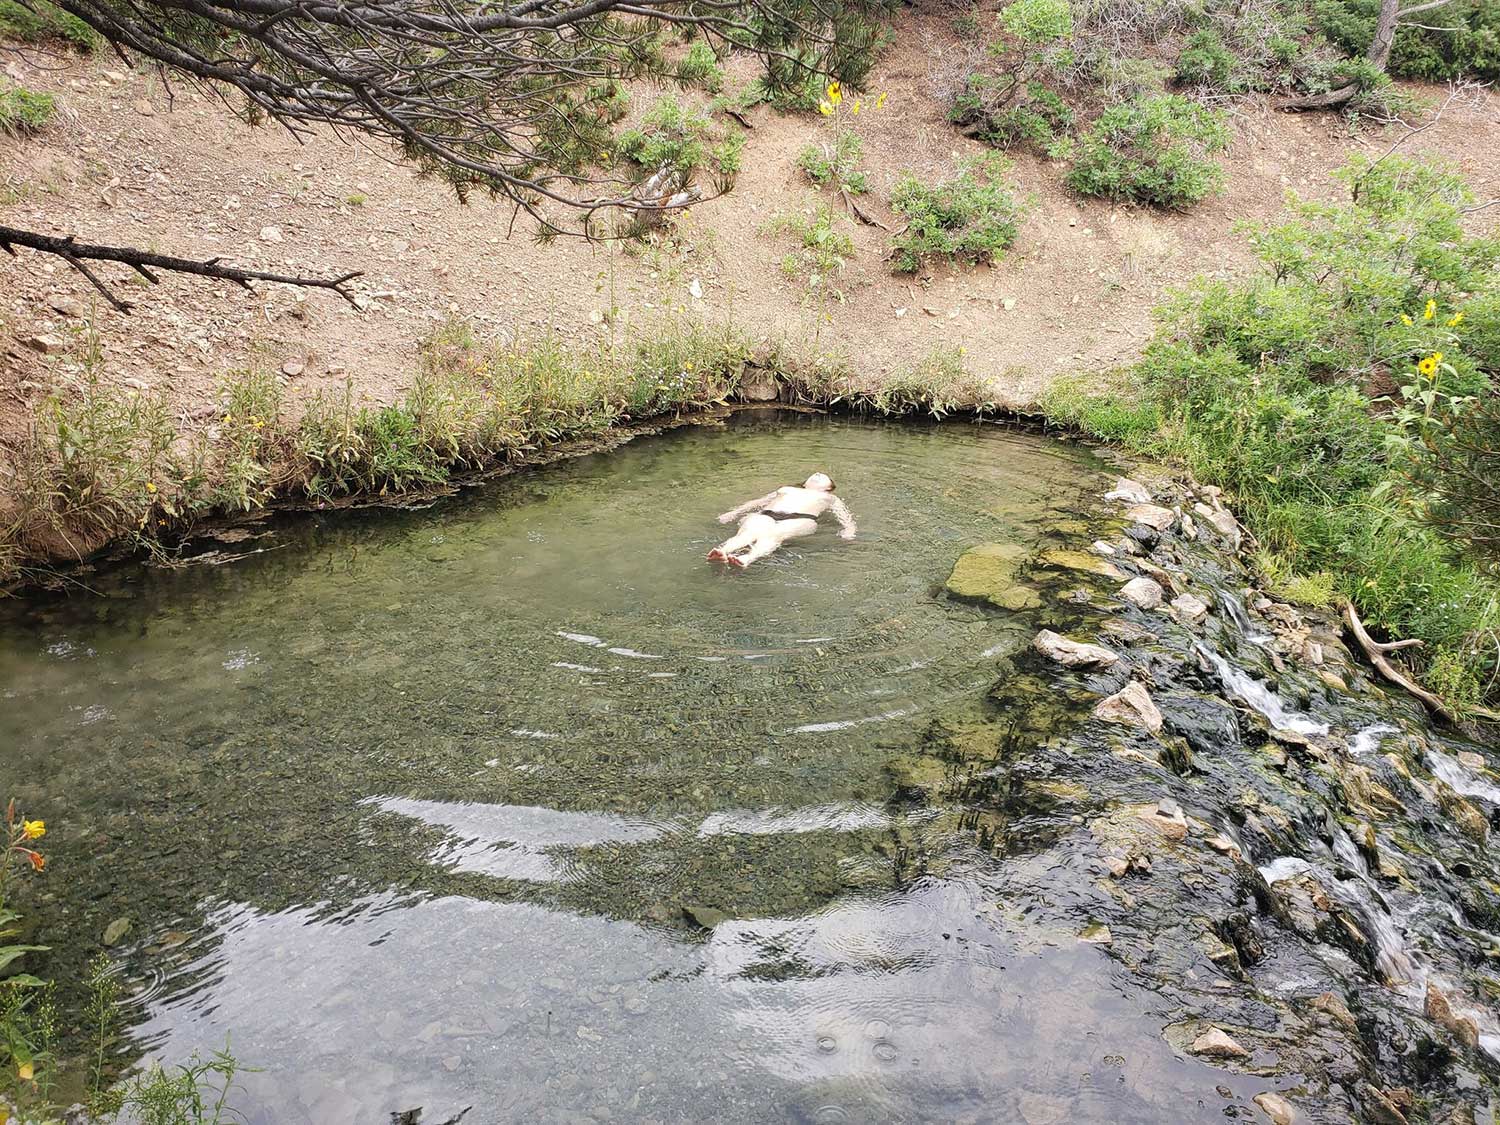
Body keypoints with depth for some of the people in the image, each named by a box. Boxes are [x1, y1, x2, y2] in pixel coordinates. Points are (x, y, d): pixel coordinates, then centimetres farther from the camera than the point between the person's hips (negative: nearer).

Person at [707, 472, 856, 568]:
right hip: (766, 516, 3)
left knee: (773, 536, -39)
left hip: (800, 519, -3)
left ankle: (746, 559, -68)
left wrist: (847, 531, -2)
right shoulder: (786, 489, 43)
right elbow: (756, 503, 35)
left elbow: (845, 517, 22)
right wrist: (732, 514, 19)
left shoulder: (829, 498, 38)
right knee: (748, 532, -34)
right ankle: (722, 552, -64)